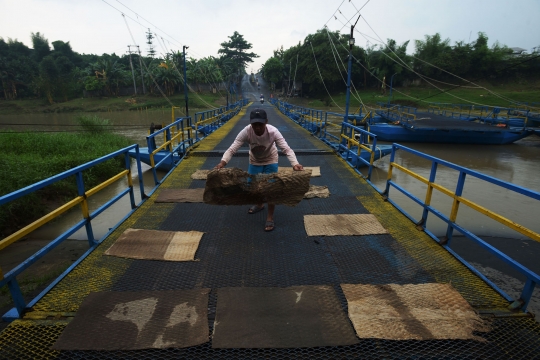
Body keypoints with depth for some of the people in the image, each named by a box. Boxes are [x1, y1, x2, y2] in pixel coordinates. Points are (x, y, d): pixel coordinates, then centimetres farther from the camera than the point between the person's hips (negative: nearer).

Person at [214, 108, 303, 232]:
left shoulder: (273, 131, -33)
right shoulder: (246, 131, -32)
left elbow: (286, 149, -36)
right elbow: (232, 149, -34)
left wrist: (295, 164, -54)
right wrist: (223, 162, -52)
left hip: (270, 160, -2)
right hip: (254, 160, 2)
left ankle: (270, 217, 8)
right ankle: (259, 204, 42)